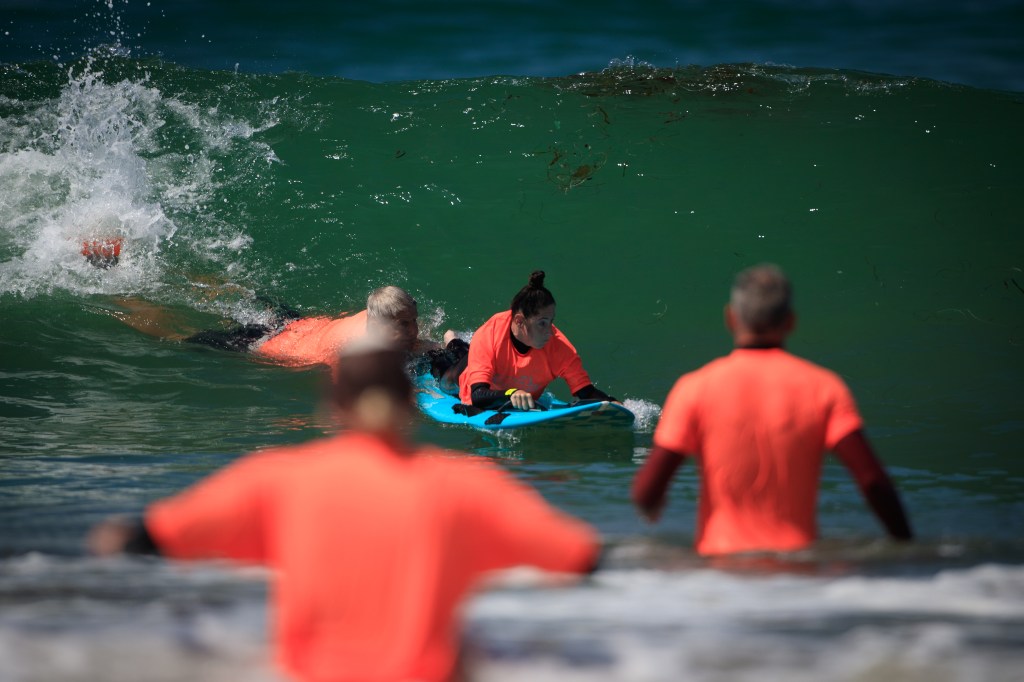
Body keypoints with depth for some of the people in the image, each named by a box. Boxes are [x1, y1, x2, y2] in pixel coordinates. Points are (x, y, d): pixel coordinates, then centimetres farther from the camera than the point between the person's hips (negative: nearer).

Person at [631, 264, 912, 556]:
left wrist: (652, 509, 22)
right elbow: (872, 480, -5)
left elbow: (645, 493, -2)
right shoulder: (824, 387, 3)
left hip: (720, 556, -1)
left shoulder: (694, 389, 0)